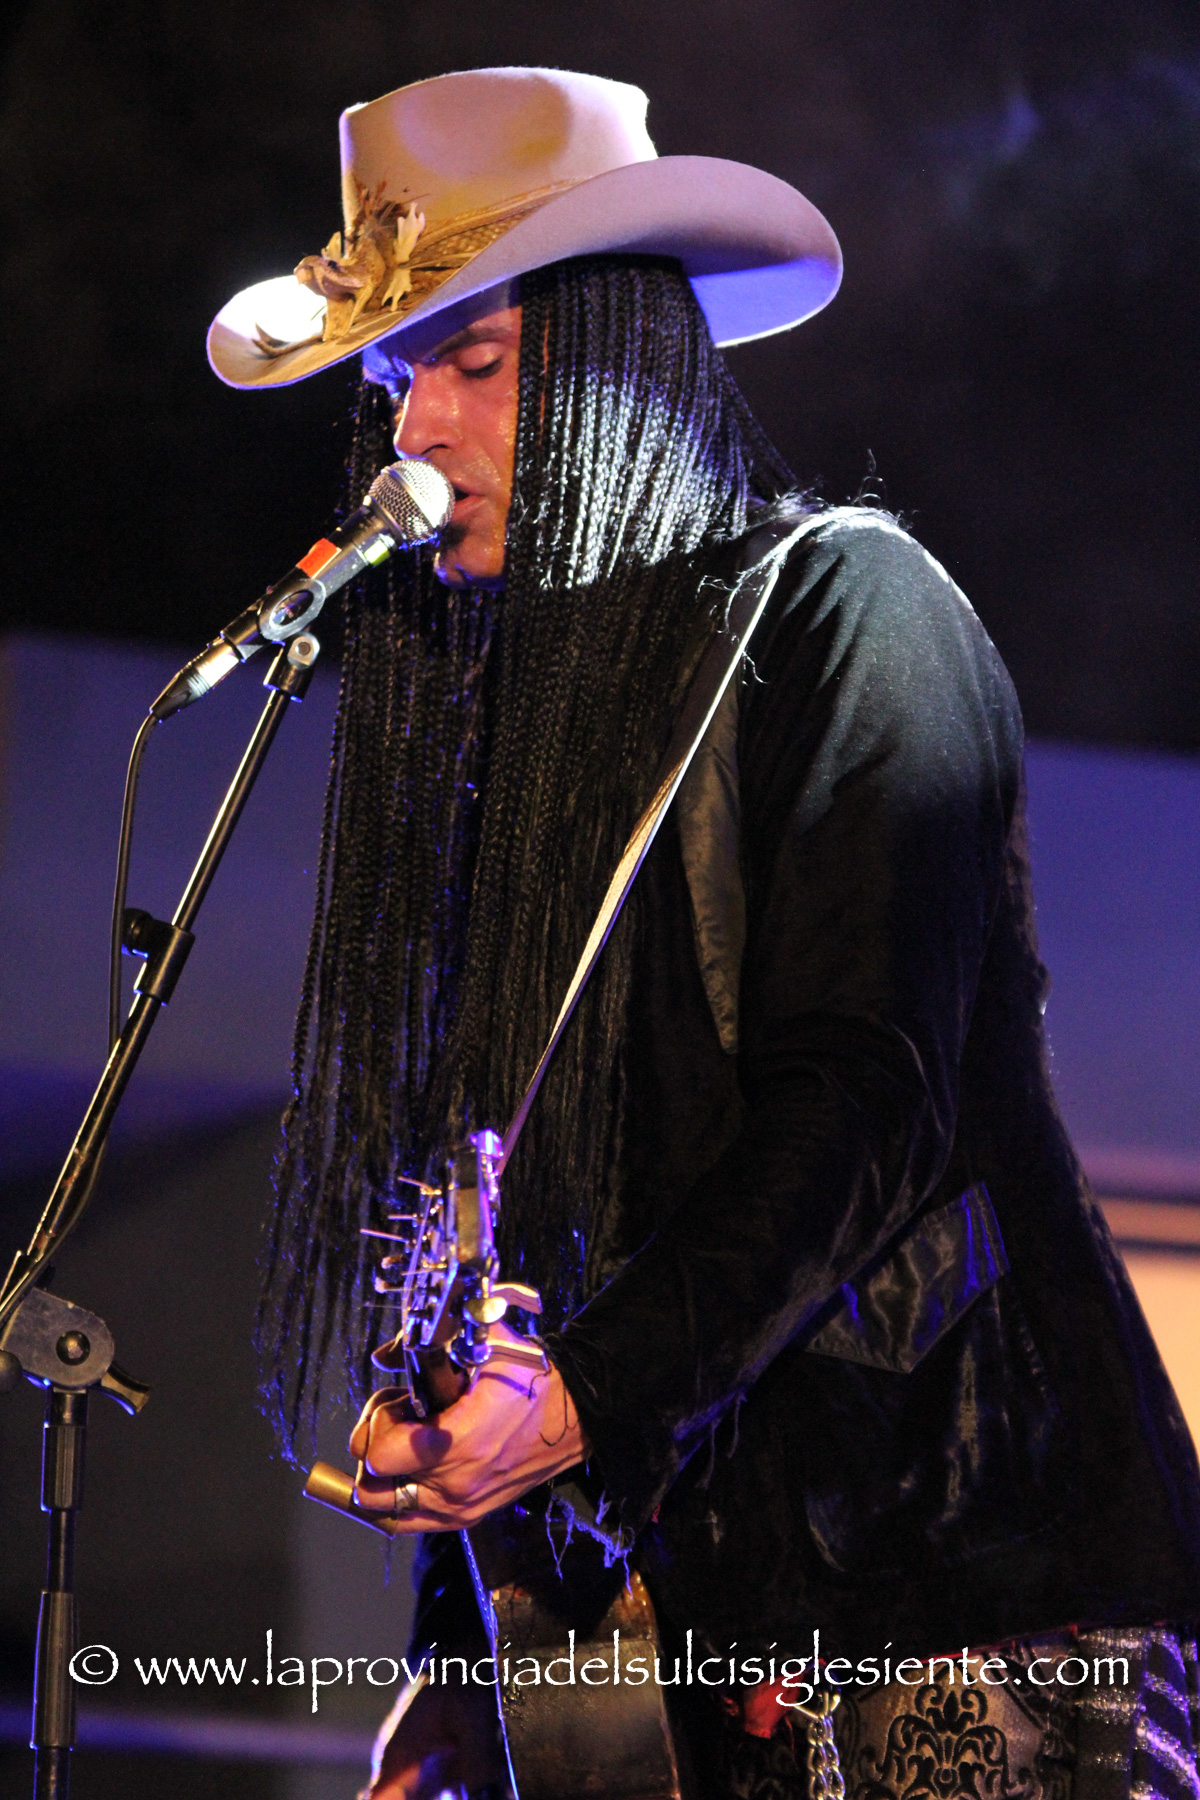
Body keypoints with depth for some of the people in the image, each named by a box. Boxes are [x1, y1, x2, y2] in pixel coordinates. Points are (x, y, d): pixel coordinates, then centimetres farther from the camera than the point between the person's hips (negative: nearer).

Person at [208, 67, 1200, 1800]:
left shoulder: (843, 604, -2)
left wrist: (591, 1396, -21)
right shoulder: (500, 707, 18)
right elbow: (484, 1181, 15)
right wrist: (463, 1652, 9)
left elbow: (863, 1098, -13)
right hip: (681, 1603, 6)